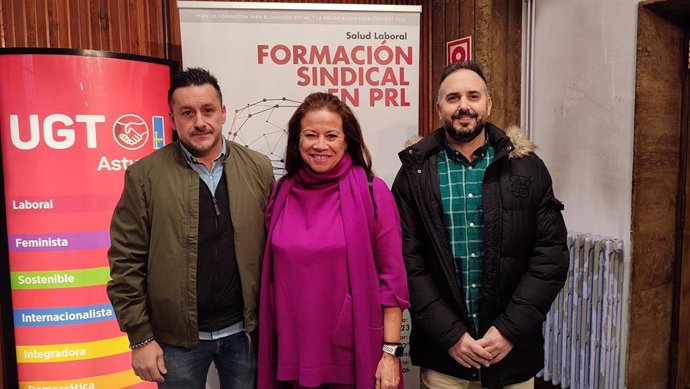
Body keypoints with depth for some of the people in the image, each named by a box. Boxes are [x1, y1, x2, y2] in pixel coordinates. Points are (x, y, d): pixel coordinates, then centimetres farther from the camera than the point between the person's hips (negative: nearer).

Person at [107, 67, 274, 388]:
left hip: (244, 330, 2)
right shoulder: (144, 176, -7)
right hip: (177, 337, -1)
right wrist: (140, 337, -6)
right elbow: (126, 262, -6)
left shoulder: (258, 168, -2)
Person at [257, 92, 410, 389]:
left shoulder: (372, 192, -10)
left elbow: (391, 278, -8)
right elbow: (273, 273, 9)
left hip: (354, 354, -3)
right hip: (292, 352, 3)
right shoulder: (282, 193, 1)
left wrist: (391, 352, -10)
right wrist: (268, 347, 9)